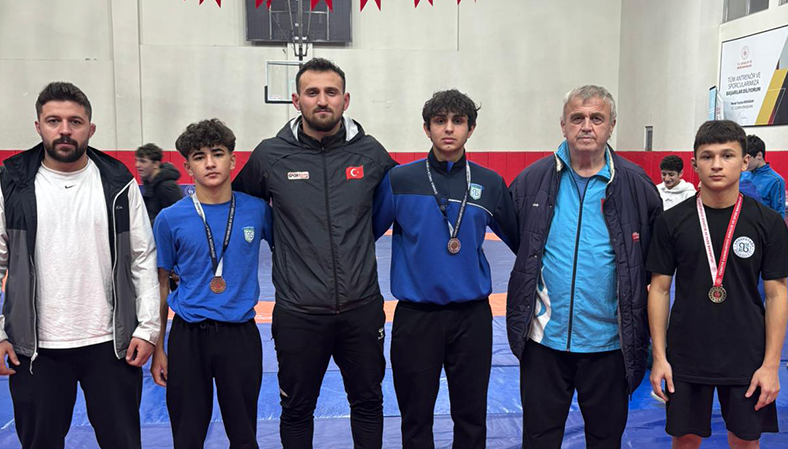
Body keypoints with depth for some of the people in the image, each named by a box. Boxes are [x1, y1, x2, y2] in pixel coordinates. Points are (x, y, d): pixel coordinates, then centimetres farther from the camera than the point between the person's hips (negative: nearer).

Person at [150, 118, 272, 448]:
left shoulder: (257, 210, -4)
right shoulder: (171, 219, -4)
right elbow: (160, 285, 4)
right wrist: (158, 348, 4)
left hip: (241, 334, 0)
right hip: (188, 336, 0)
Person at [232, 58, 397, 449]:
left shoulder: (370, 153, -1)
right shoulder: (270, 155, -4)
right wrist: (284, 243, 7)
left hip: (362, 309, 1)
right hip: (298, 313, -1)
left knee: (368, 402, 17)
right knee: (296, 410, 15)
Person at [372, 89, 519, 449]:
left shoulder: (490, 184, 2)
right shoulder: (399, 180, -4)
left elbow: (519, 241, 10)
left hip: (472, 315, 1)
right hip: (415, 315, -1)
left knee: (471, 417, 12)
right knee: (416, 418, 11)